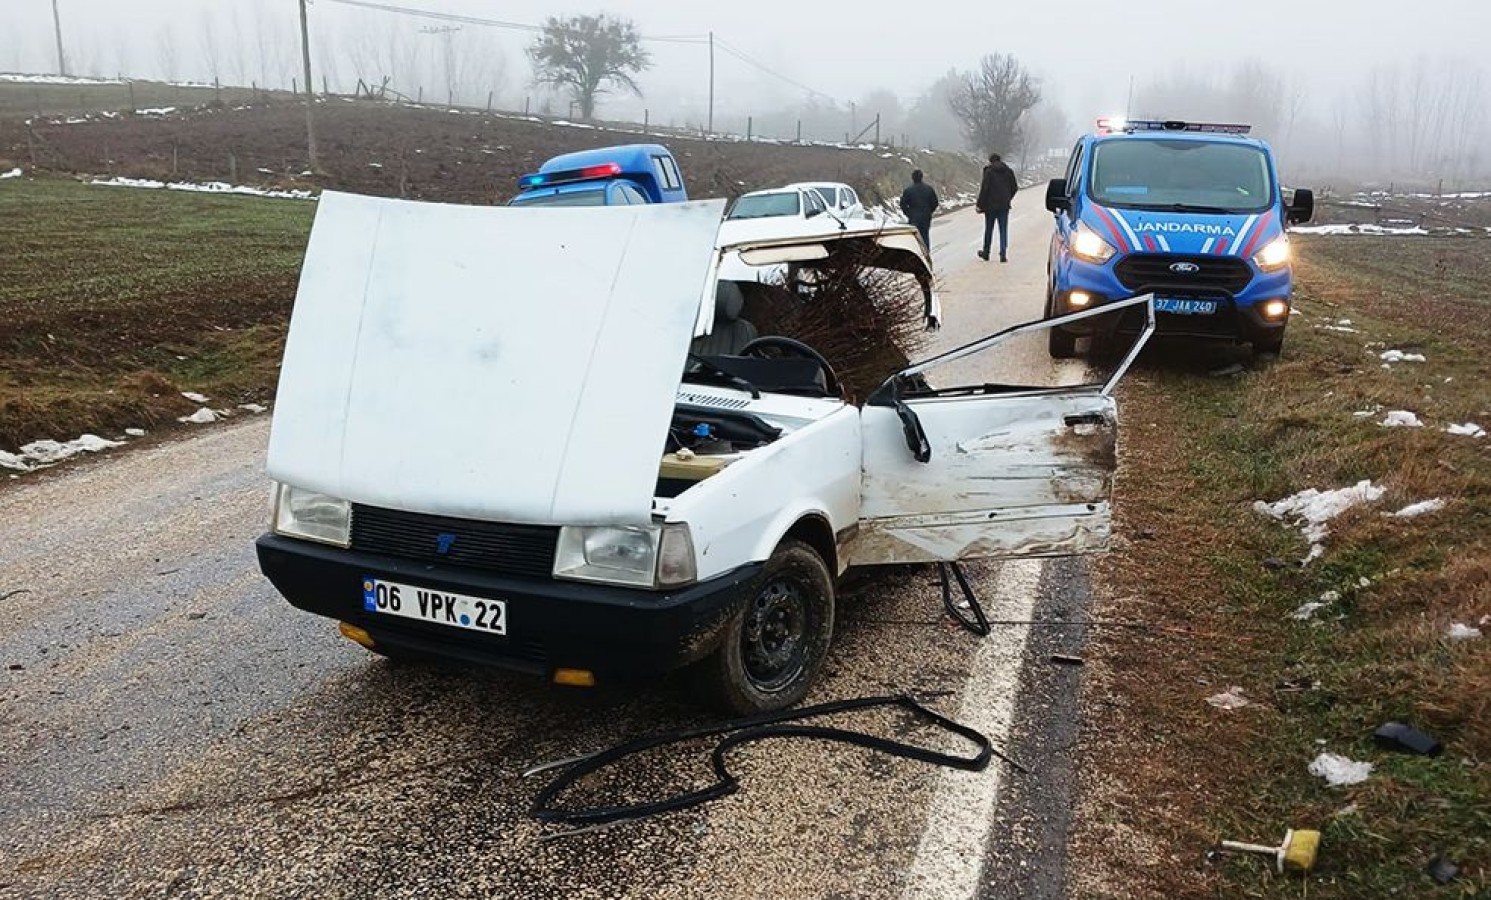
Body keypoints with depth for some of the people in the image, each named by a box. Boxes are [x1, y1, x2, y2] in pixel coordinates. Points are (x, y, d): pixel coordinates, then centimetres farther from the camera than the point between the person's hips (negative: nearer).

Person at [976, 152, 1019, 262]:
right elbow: (1014, 188, 7)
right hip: (1004, 206, 3)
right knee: (1003, 230, 4)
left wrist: (980, 204, -9)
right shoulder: (1008, 171, 3)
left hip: (991, 205, -3)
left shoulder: (989, 171, -9)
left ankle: (986, 252, 22)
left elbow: (984, 189, -13)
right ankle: (1003, 255, -3)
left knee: (989, 229, 11)